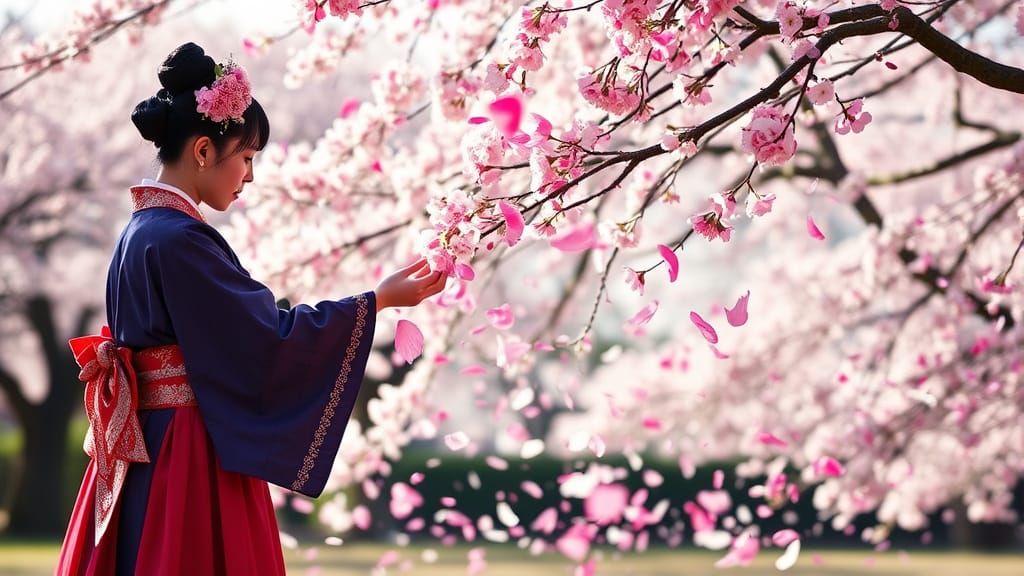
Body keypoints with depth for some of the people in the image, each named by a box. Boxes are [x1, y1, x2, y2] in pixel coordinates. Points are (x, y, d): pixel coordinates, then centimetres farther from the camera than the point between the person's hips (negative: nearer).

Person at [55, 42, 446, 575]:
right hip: (190, 460, -10)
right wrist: (377, 300, -9)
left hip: (150, 454, 10)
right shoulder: (179, 241, -17)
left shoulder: (141, 231, 12)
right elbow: (268, 340, -16)